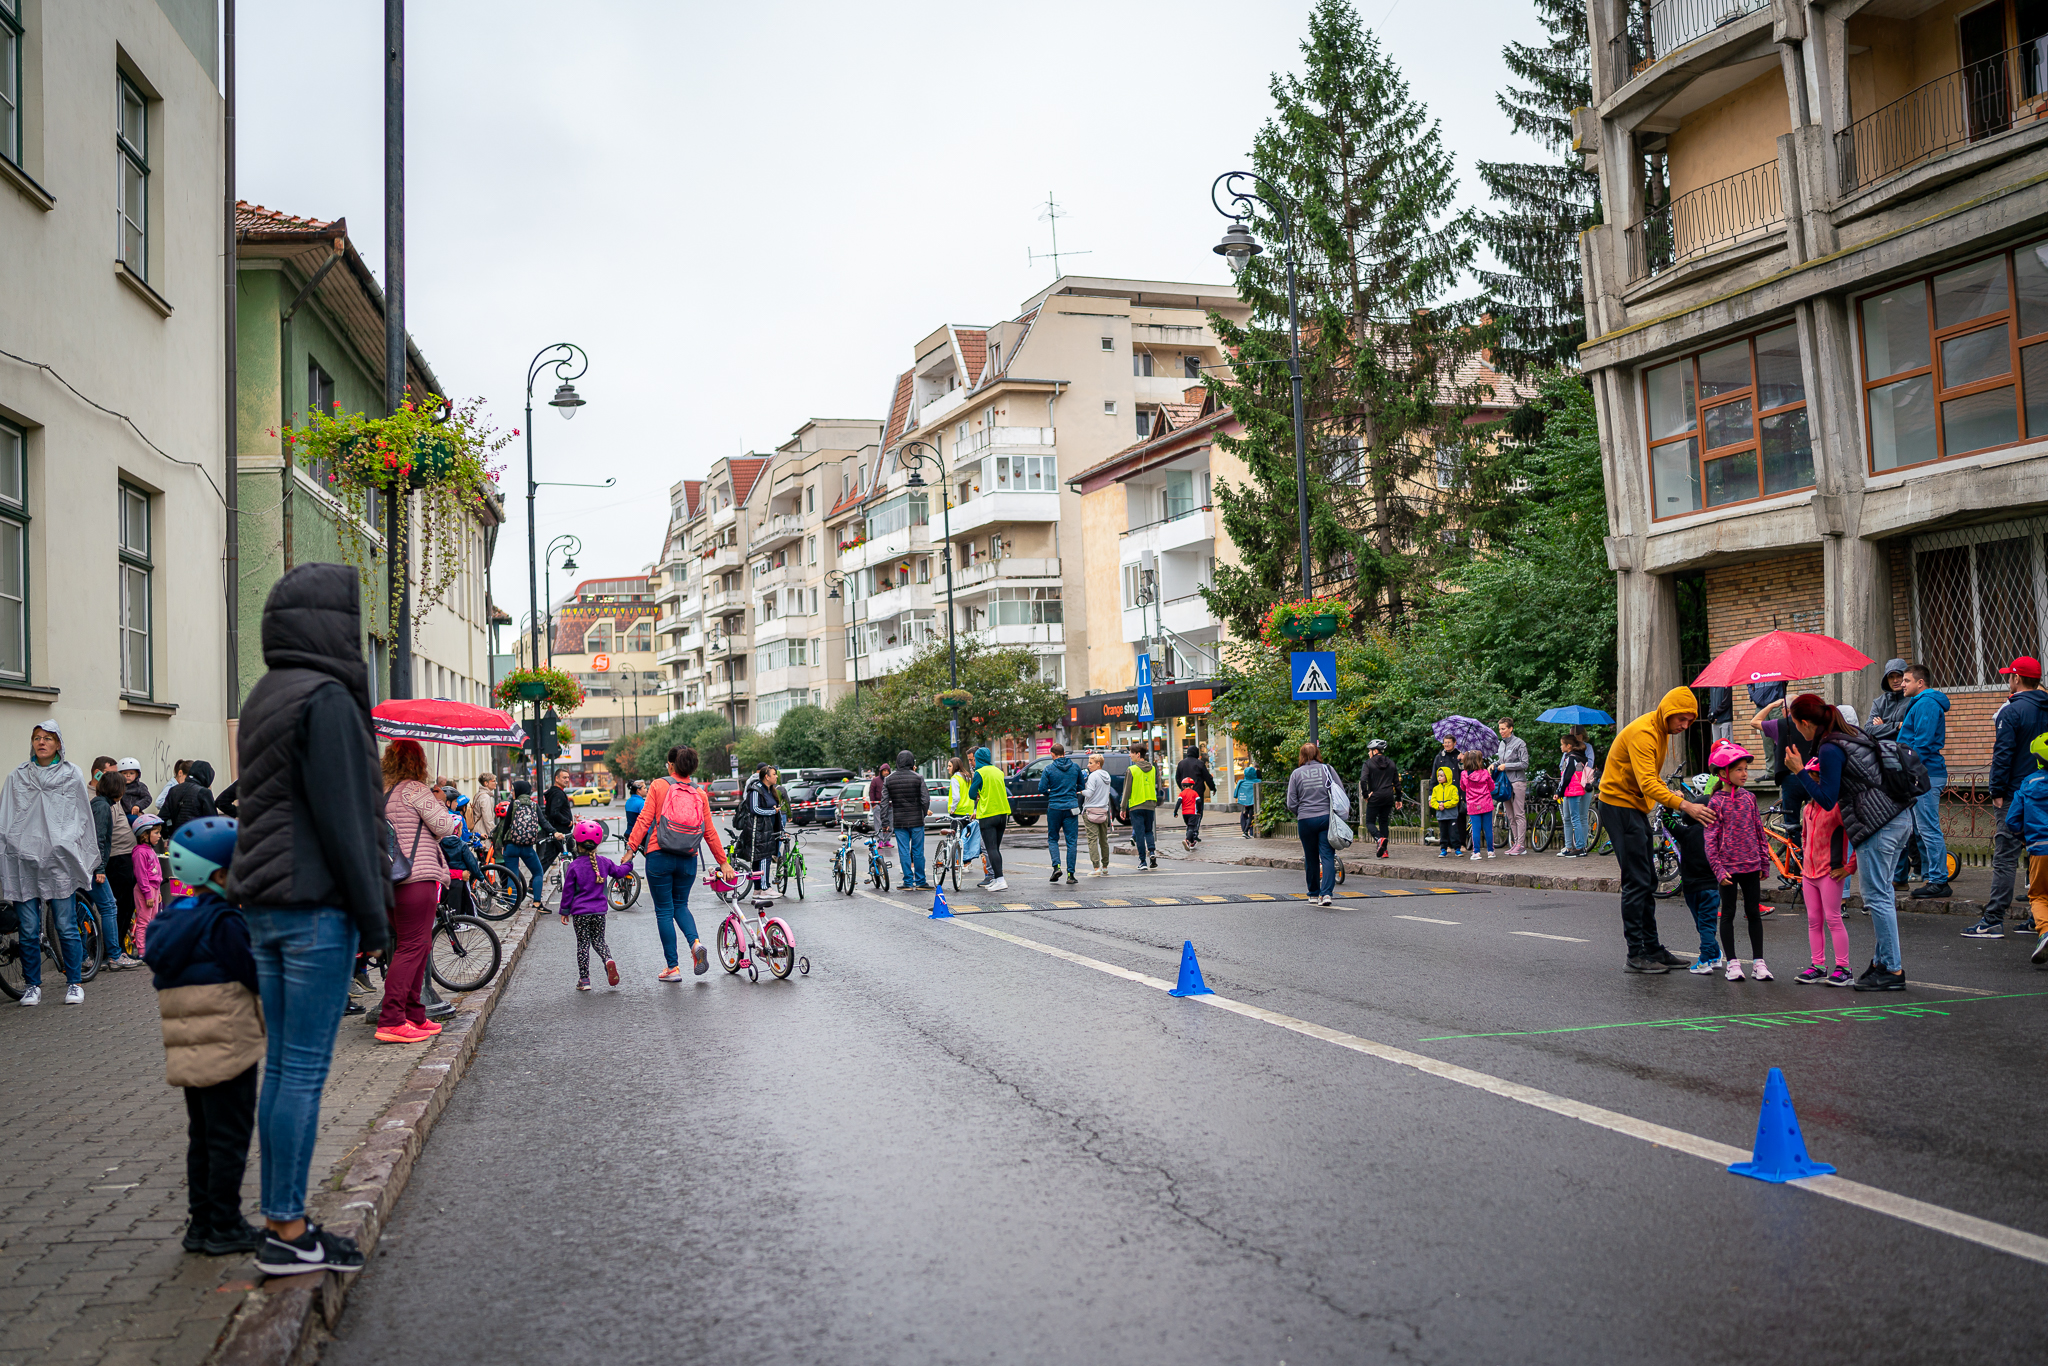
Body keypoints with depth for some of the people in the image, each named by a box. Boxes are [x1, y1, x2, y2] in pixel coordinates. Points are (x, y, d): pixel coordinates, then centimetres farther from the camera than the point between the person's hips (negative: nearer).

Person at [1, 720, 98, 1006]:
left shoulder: (72, 775, 8)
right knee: (29, 929, 3)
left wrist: (84, 857, 8)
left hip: (60, 861, -2)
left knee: (66, 926, -3)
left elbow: (84, 816, 11)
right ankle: (32, 985, 14)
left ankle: (74, 983, 7)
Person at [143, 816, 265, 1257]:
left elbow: (161, 980, 19)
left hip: (186, 1052, 9)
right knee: (229, 1137, 0)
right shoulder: (225, 922, -17)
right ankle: (225, 1227, 4)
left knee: (202, 1137, 16)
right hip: (228, 1047, -9)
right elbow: (256, 975, -16)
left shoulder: (170, 920, 11)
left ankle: (201, 1223, 21)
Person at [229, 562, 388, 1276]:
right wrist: (373, 914, -12)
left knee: (282, 1066, 12)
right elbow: (342, 815, -17)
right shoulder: (325, 697, -14)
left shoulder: (265, 699, 14)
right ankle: (288, 1233, 5)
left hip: (265, 905, 9)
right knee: (304, 1071, -2)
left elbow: (264, 807, 17)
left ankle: (280, 1221, 19)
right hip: (316, 904, -9)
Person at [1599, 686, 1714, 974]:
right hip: (1619, 804, -10)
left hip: (1636, 807, 10)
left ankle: (1652, 948, 18)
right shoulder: (1643, 732, -22)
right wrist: (1685, 805, -40)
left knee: (1647, 882, 12)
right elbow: (1647, 783, -32)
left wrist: (1675, 799, 1)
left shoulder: (1661, 731, 11)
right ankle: (1636, 954, -7)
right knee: (1636, 882, -10)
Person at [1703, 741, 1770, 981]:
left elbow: (1759, 831, 13)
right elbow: (1710, 838, -8)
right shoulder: (1716, 802, -6)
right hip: (1728, 866, -4)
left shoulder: (1749, 797, 6)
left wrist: (1763, 862, 12)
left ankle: (1758, 962, 13)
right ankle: (1732, 962, 10)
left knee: (1754, 912, 7)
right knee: (1728, 913, 4)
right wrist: (1718, 869, -13)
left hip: (1751, 866, 4)